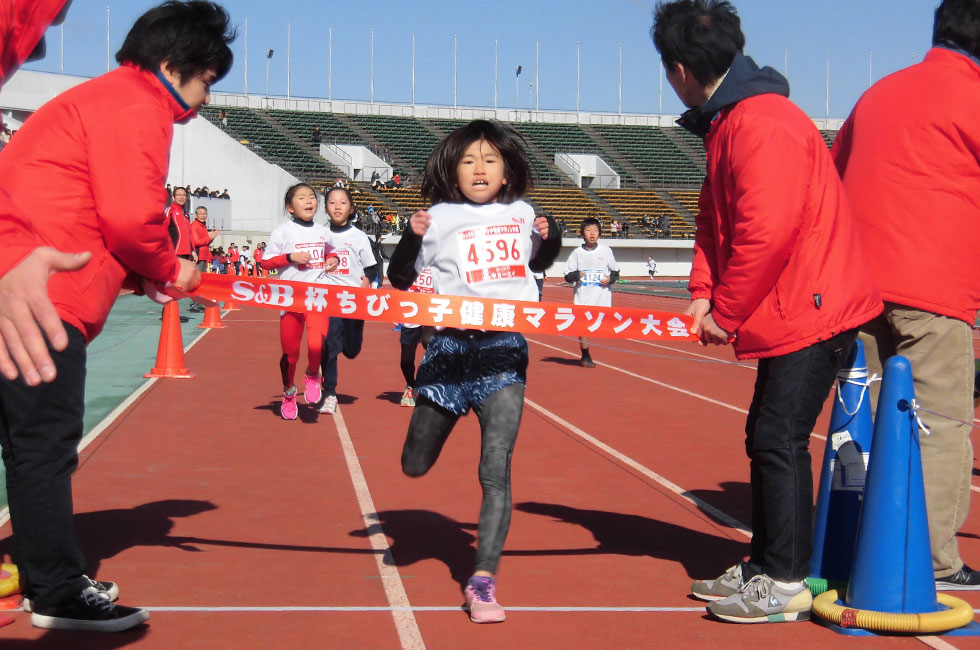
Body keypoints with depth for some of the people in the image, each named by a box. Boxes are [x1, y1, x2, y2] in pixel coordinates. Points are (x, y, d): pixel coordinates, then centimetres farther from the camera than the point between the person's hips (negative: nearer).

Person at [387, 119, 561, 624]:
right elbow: (400, 278, 4)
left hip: (505, 349, 1)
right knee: (415, 466, 11)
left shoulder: (521, 213, 10)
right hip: (450, 346, 0)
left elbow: (538, 260, 29)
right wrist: (411, 237, -14)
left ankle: (483, 582, -3)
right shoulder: (439, 217, 2)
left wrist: (548, 237, 7)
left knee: (496, 471, -9)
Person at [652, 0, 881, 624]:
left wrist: (726, 315, -16)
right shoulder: (726, 123, 14)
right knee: (767, 437, 15)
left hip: (813, 311, -10)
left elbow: (767, 233, -26)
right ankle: (765, 567, 26)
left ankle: (785, 584, 3)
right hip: (788, 314, 10)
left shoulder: (763, 125, -20)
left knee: (780, 438, -7)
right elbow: (716, 219, 16)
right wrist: (703, 292, 0)